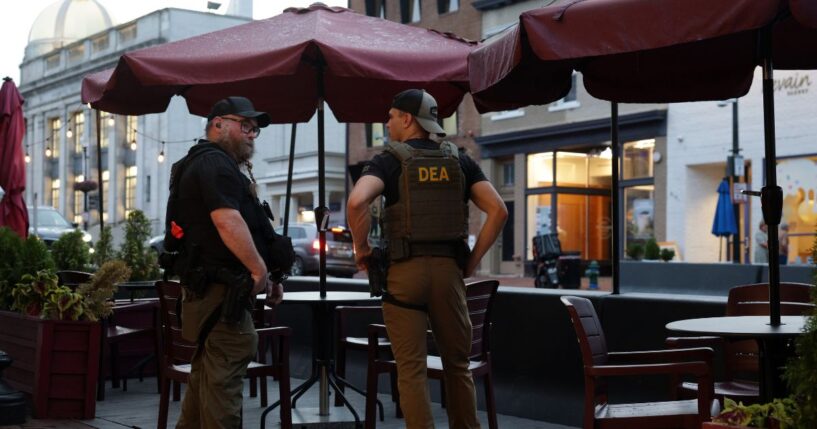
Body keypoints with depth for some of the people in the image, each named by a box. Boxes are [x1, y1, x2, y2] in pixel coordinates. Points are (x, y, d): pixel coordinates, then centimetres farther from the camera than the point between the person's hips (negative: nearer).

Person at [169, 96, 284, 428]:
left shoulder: (208, 163, 24)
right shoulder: (214, 162, -11)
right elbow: (228, 221, -25)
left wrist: (259, 276, 21)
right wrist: (260, 270, -21)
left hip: (204, 287, 11)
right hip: (221, 290, -11)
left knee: (206, 374, 18)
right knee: (223, 376, -10)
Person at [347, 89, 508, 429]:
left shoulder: (390, 160, -1)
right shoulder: (458, 161, 10)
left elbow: (357, 201, -19)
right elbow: (498, 210, 1)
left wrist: (361, 247, -4)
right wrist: (473, 260, 7)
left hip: (405, 269, -3)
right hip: (449, 269, 3)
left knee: (411, 369, 1)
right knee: (457, 364, 15)